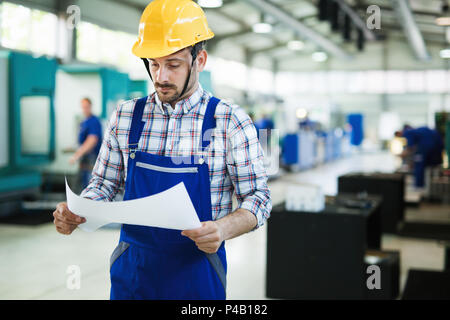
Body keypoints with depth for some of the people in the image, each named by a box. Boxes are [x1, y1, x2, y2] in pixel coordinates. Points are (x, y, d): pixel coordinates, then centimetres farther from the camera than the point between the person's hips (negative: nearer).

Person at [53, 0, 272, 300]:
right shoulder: (125, 117, 1)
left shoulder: (232, 122, -9)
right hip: (131, 271, 3)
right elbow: (104, 184, 9)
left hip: (198, 274, -2)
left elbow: (259, 199, -7)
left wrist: (223, 229, -26)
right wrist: (76, 213, -12)